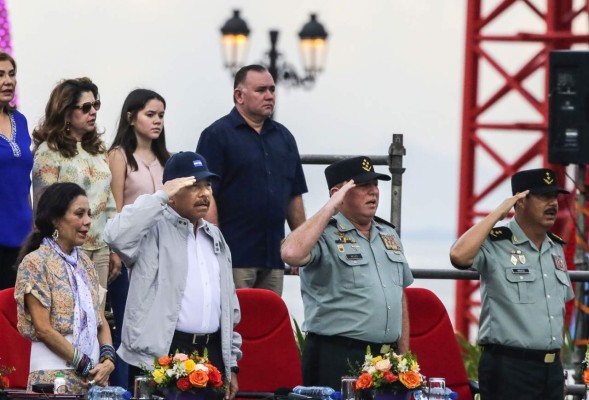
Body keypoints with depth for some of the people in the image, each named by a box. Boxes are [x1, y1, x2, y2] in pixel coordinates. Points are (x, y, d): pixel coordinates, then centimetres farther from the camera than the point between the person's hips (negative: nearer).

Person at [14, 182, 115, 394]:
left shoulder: (85, 263, 15)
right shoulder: (35, 263, -5)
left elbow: (100, 319, 15)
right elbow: (43, 329, -11)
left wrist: (108, 359, -3)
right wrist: (86, 366, -11)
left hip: (94, 376, 6)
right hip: (54, 376, -6)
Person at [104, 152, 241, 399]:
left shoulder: (215, 238, 20)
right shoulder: (154, 230, -2)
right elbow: (116, 235, -25)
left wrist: (231, 365, 18)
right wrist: (160, 196, -16)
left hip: (211, 352, 7)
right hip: (160, 354, -6)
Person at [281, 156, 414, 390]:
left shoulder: (389, 235, 18)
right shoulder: (324, 235, -5)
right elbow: (291, 254, -28)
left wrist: (403, 356, 18)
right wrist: (329, 209, -18)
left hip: (387, 360, 6)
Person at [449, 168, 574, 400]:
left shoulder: (556, 248, 14)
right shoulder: (495, 244, -9)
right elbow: (459, 256, -29)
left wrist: (555, 357, 19)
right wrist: (498, 213, -19)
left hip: (552, 367, 7)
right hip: (509, 366, -7)